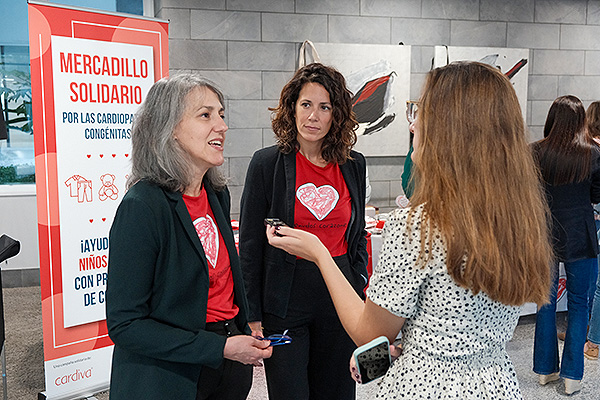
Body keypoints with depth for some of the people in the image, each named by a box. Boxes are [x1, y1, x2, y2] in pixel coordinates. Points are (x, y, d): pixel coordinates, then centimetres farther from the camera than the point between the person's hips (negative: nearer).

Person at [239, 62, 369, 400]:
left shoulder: (354, 165, 5)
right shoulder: (268, 163, -6)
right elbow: (250, 245, -4)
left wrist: (359, 282, 3)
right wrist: (252, 317, -6)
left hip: (340, 297, 4)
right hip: (285, 300, -3)